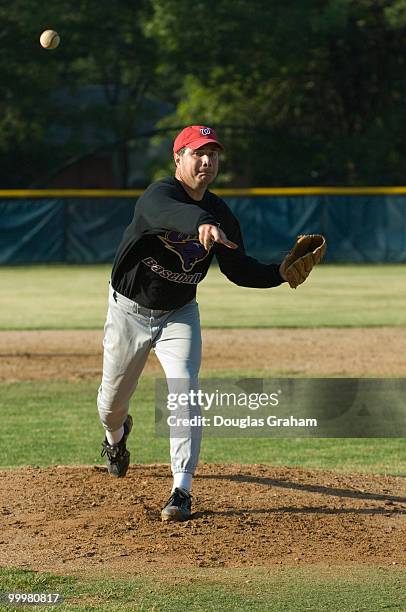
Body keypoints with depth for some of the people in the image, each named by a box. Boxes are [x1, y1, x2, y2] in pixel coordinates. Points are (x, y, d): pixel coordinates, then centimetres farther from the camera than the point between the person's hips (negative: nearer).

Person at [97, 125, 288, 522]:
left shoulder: (221, 214, -7)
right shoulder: (159, 194, -25)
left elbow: (238, 269, 1)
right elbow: (172, 213, -51)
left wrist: (281, 273, -18)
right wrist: (201, 224, -74)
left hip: (179, 314, 2)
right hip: (130, 310, -2)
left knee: (184, 391, -18)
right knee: (113, 397, 14)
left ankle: (181, 490, -17)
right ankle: (116, 437, 51)